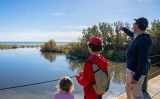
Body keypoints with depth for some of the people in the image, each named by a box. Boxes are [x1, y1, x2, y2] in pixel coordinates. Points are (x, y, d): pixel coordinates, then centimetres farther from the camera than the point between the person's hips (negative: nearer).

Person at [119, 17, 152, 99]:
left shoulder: (143, 40, -23)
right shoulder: (137, 36, 6)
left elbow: (143, 61, -27)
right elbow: (131, 34, 33)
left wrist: (136, 77, -26)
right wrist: (123, 28, 47)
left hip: (136, 73, -10)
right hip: (131, 70, 10)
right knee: (128, 90, 24)